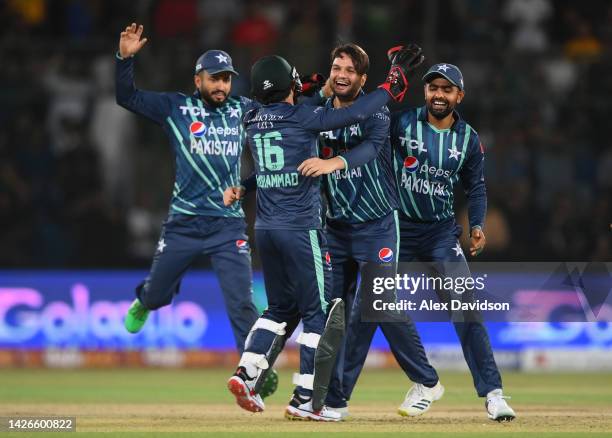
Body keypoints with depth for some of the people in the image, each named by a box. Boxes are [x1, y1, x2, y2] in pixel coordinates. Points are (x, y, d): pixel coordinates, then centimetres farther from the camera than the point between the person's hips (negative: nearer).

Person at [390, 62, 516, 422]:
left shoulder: (469, 139, 3)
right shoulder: (401, 123, -5)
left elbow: (477, 188, 10)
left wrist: (477, 226, -4)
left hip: (442, 231, 1)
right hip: (397, 227, -1)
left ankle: (492, 392, -11)